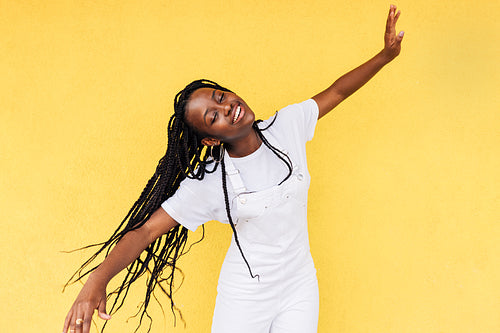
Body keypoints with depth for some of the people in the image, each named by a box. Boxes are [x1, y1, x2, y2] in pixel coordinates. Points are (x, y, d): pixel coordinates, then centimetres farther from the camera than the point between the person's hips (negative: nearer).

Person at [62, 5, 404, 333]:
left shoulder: (288, 126, -8)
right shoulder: (207, 184, -19)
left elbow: (336, 92, 4)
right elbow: (145, 230, -23)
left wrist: (386, 55, -3)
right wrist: (97, 280, -37)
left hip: (300, 289, 3)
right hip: (245, 298, -3)